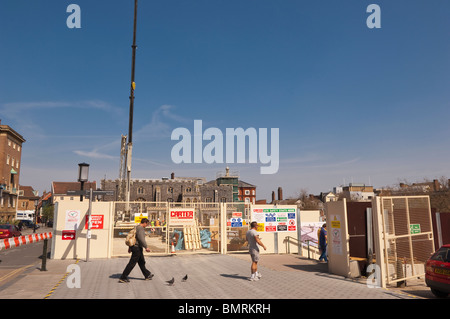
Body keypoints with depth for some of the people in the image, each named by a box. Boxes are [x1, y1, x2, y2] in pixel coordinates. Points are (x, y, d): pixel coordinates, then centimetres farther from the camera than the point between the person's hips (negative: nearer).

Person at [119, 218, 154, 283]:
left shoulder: (137, 227, 15)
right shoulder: (141, 228, -17)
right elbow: (141, 238, -28)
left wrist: (130, 247, 27)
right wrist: (146, 247, -26)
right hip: (137, 248, -11)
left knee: (142, 262, 18)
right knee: (132, 263, -5)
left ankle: (147, 275, 29)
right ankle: (123, 277, 0)